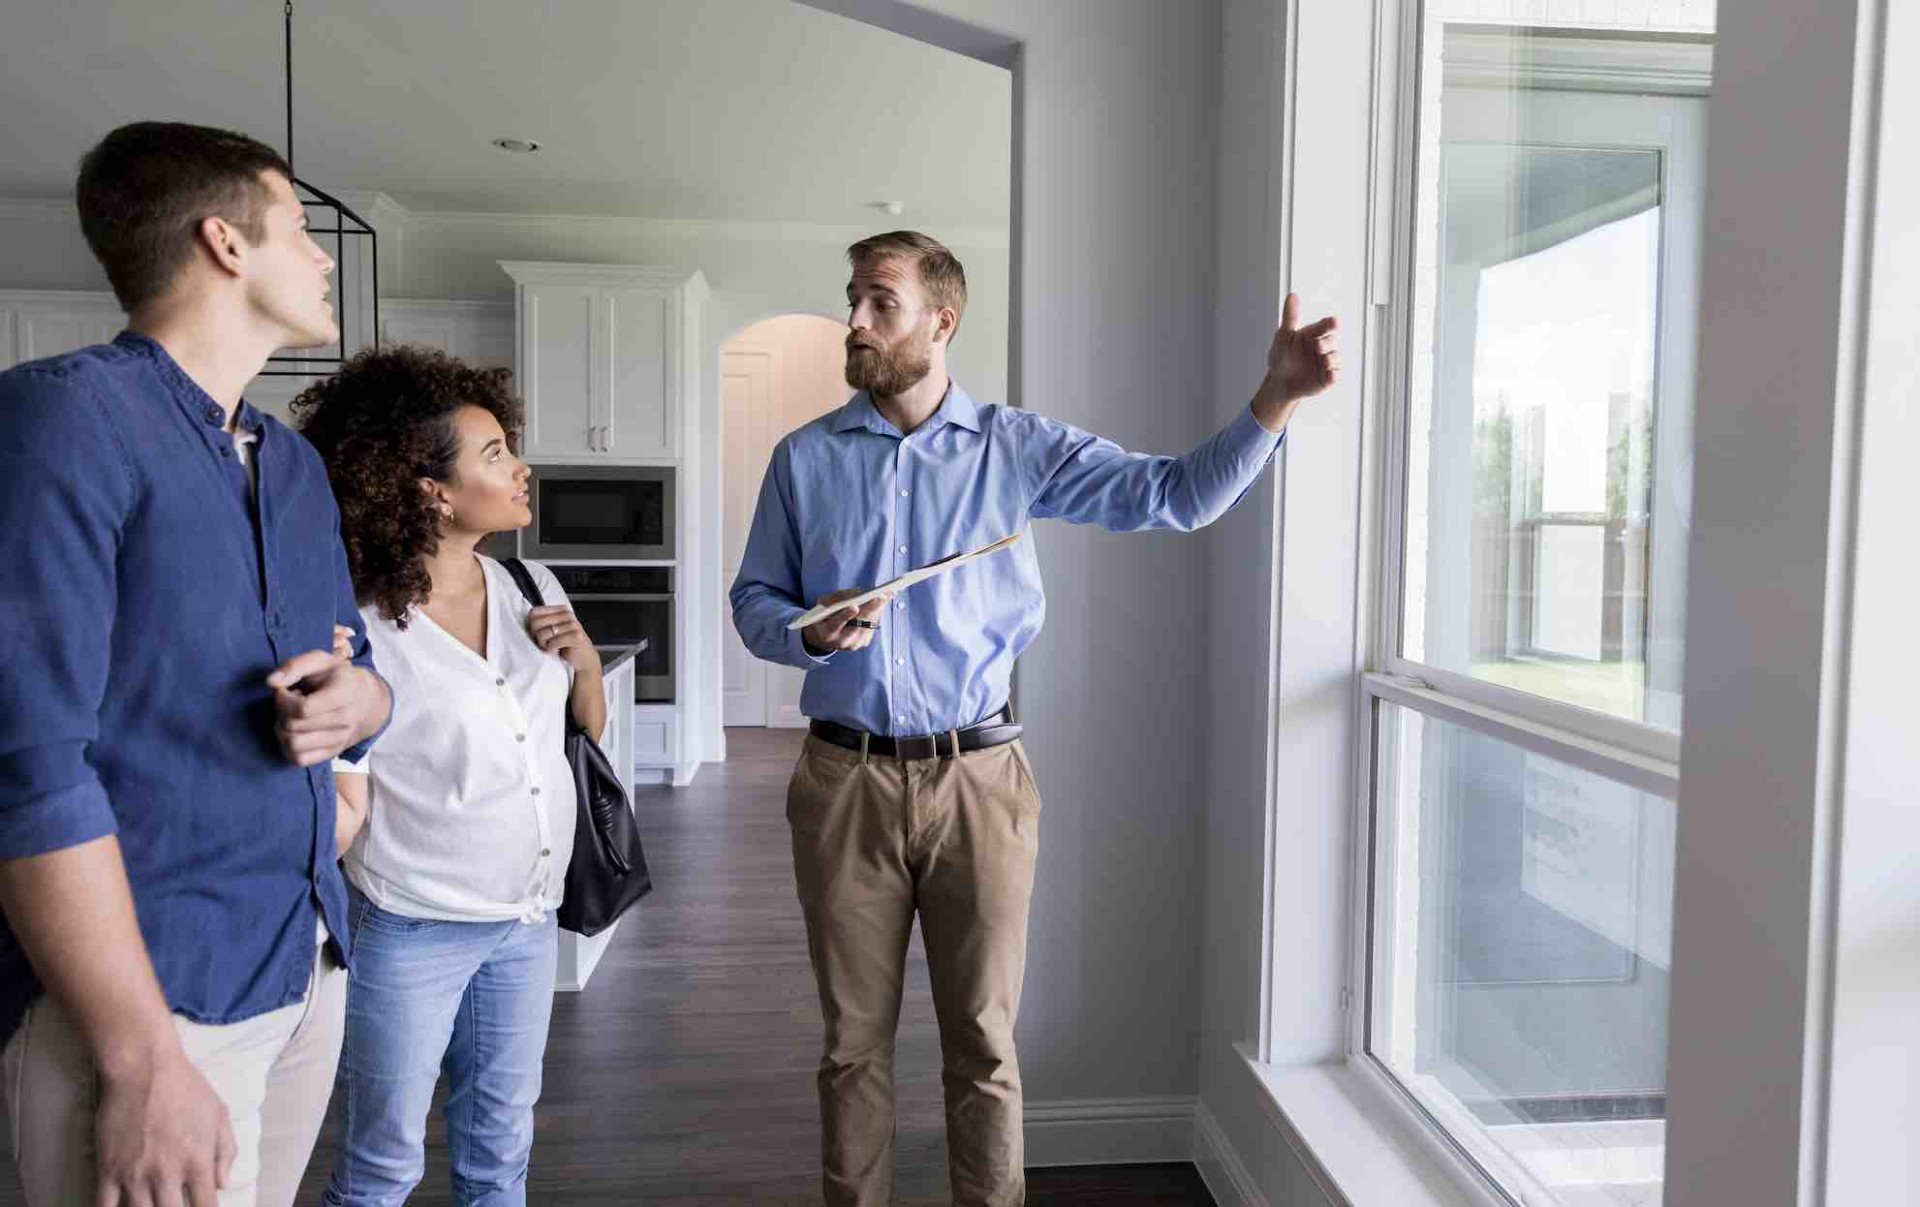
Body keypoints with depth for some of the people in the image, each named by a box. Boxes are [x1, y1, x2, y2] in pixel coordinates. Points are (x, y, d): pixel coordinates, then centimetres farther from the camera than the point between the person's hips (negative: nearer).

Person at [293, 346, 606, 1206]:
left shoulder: (531, 587, 1)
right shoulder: (362, 626, -16)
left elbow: (591, 723, 12)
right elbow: (346, 807, -11)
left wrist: (584, 656, -8)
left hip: (528, 922, 5)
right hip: (411, 934, -5)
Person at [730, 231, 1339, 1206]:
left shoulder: (1019, 448, 0)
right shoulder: (805, 457, 4)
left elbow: (1176, 495, -6)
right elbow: (754, 602, 10)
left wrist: (1274, 397, -20)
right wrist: (810, 634, -13)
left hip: (979, 779, -1)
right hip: (845, 779, 2)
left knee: (984, 1042, 10)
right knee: (853, 1039, 14)